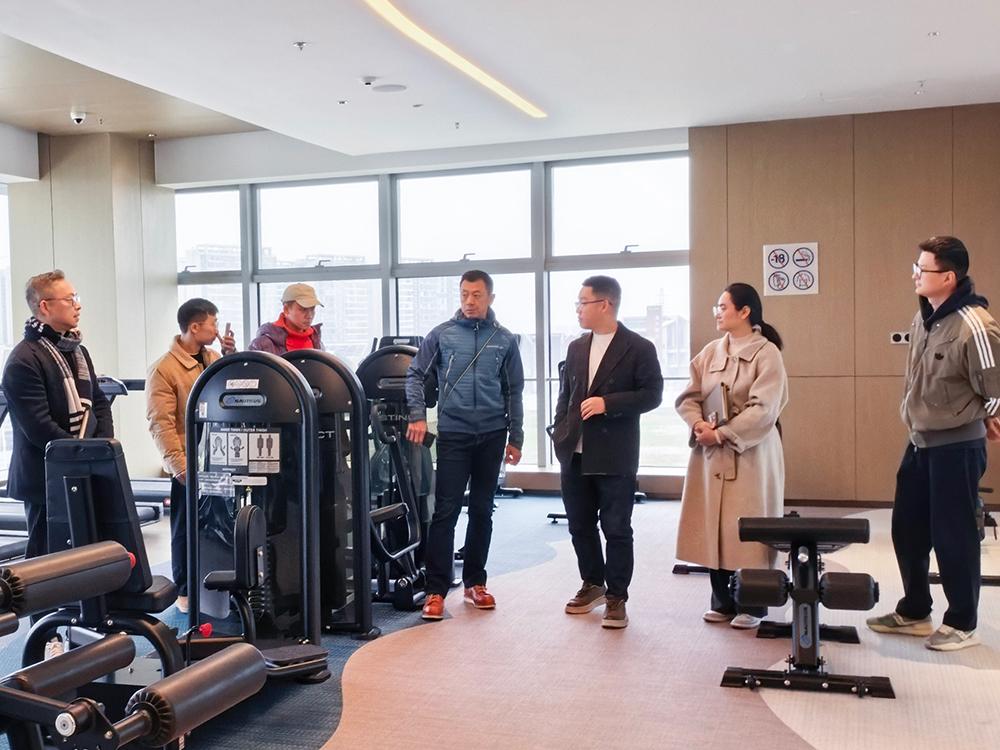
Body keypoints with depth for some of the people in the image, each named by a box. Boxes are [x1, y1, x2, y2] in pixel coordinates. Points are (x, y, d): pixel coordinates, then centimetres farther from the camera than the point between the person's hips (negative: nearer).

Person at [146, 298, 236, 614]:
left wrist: (232, 357, -2)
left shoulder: (214, 359, 11)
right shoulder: (163, 369, -10)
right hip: (190, 466, -6)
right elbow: (161, 424, -14)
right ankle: (185, 591, 18)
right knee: (187, 529, 6)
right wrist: (179, 464, -20)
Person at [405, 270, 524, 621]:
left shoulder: (504, 340, 7)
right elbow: (415, 374, 6)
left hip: (492, 435, 2)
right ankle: (436, 589, 1)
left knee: (482, 511, 10)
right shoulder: (442, 334, 4)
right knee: (445, 511, -5)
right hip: (453, 433, -2)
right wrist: (417, 416, -6)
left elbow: (514, 391, 10)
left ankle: (475, 582, 23)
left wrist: (515, 437, 7)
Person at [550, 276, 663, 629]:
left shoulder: (639, 348, -5)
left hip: (615, 457, -6)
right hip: (575, 454, 6)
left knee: (616, 530, 1)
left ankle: (616, 597, 12)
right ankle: (593, 584, 31)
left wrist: (608, 403, -19)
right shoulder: (576, 348, 13)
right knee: (580, 526, 14)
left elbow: (652, 394, -9)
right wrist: (560, 433, 8)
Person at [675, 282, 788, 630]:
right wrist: (698, 423, -12)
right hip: (710, 454, 5)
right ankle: (722, 602, 22)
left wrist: (722, 434, -17)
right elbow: (688, 396, 7)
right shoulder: (711, 351, 9)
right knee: (712, 529, 8)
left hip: (750, 455, -5)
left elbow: (763, 409, -15)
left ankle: (752, 606, 16)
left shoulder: (766, 353, -7)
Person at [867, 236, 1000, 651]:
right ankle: (913, 612, 30)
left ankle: (962, 624, 20)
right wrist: (918, 415, 11)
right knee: (907, 529, 14)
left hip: (957, 448, -8)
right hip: (920, 443, 8)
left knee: (954, 536, 3)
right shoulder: (923, 318, 4)